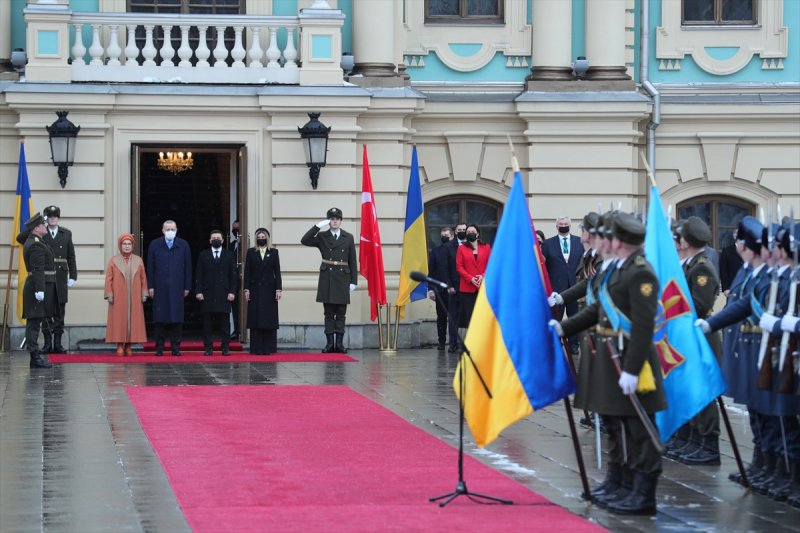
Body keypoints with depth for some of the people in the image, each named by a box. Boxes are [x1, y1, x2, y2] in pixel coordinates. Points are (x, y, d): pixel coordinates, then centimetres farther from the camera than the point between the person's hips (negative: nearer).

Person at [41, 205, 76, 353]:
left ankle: (58, 343, 10)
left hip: (61, 277, 2)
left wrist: (73, 276, 3)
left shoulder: (66, 234, 10)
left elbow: (71, 256, 10)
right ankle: (47, 343, 7)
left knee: (60, 310, 4)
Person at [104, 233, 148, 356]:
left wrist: (144, 294, 1)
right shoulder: (113, 260, 2)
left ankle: (129, 345, 4)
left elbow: (143, 279, 7)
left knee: (133, 319, 0)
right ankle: (119, 345, -1)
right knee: (119, 320, -4)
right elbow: (108, 279, 0)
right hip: (118, 298, -2)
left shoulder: (138, 261, 7)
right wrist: (109, 294, -8)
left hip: (134, 297, 2)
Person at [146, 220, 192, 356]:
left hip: (177, 288, 0)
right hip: (160, 287, 0)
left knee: (177, 318, -1)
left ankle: (176, 347, 5)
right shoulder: (154, 245, 5)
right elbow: (150, 267, 4)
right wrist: (150, 286, -1)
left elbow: (188, 267, 6)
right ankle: (159, 347, 6)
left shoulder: (183, 245, 6)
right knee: (160, 319, 1)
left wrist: (187, 286, 2)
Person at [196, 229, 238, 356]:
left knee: (224, 323, 0)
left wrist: (232, 292, -3)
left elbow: (233, 275, 7)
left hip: (224, 294, 0)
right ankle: (208, 347, 2)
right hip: (207, 293, 0)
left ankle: (226, 348, 2)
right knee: (207, 323, 0)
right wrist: (198, 291, -4)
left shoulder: (229, 255, 10)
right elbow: (199, 275, 6)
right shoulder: (203, 255, 10)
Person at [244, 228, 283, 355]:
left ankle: (268, 348, 3)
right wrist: (246, 289, -3)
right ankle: (256, 349, 0)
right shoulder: (251, 252, 7)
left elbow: (277, 272, 4)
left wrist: (279, 289, -4)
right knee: (255, 320, -2)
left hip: (269, 289, 0)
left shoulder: (274, 252, 7)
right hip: (255, 289, 0)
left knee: (269, 319, -1)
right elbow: (247, 272, 5)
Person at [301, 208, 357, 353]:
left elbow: (353, 261, 7)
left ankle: (339, 343, 4)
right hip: (327, 279, 0)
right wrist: (318, 226, -13)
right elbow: (304, 241, -8)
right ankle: (329, 343, 3)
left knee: (341, 313, 2)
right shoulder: (322, 237, 7)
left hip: (342, 279, 0)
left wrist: (353, 281, 1)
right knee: (329, 313, 1)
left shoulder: (348, 238, 8)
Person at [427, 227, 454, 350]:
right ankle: (442, 342, 11)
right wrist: (431, 289, -1)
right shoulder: (435, 251, 8)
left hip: (453, 289, -2)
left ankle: (453, 341, 4)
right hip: (439, 288, 2)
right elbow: (431, 271, 7)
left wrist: (454, 286, -9)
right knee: (441, 316, 6)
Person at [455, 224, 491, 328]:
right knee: (469, 315, -4)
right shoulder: (462, 249, 9)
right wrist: (470, 278, -9)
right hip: (467, 288, 0)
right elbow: (459, 267, 3)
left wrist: (483, 276, -10)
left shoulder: (486, 247, 11)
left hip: (483, 287, 0)